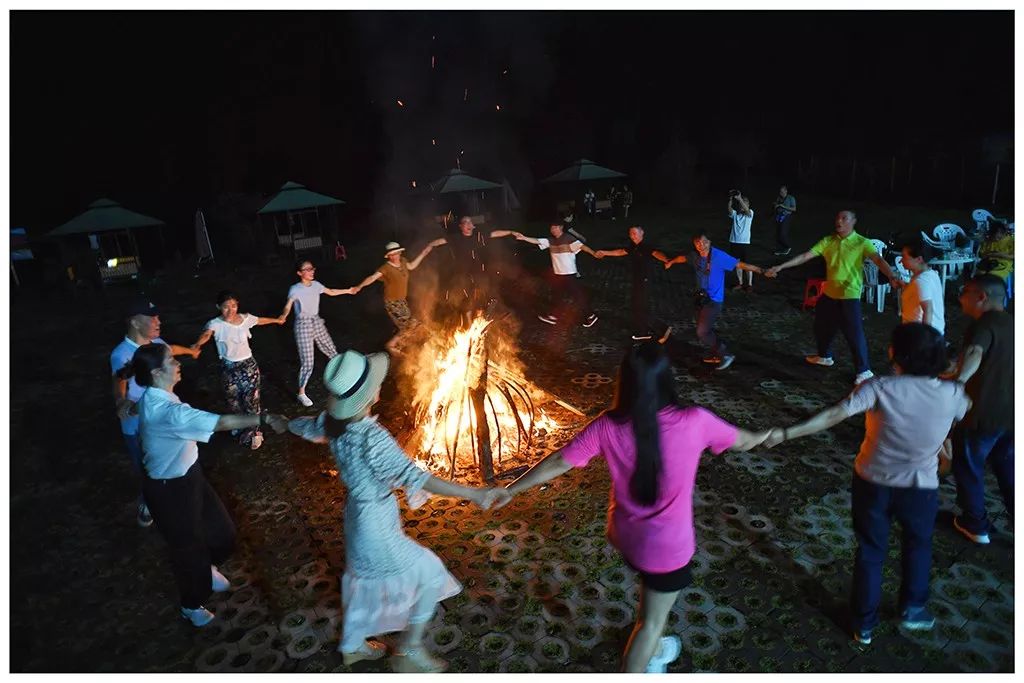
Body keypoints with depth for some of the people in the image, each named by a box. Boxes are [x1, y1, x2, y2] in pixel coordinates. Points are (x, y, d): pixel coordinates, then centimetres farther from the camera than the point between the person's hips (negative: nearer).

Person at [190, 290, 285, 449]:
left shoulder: (245, 318, -6)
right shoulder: (216, 324, -16)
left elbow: (261, 320, 15)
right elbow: (206, 335, -37)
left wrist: (277, 320, 34)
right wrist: (197, 346, -61)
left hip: (248, 365, 1)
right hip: (228, 368, -1)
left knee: (251, 400, 2)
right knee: (234, 402, 13)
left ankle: (254, 433, 21)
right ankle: (241, 430, 38)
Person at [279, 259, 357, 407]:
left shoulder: (316, 284, 0)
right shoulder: (295, 289, -18)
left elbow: (331, 292, 19)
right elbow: (288, 306, -29)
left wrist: (348, 290, 27)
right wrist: (283, 316, -52)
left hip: (317, 322, 6)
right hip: (303, 326, -6)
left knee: (331, 350, 22)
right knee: (307, 362, -7)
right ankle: (301, 394, 8)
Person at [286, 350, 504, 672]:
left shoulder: (333, 424, -11)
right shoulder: (372, 439, -36)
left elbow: (300, 427, 11)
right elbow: (415, 477, -45)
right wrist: (473, 494, -49)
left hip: (358, 516, 8)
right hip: (378, 528, -8)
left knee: (364, 577, 30)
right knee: (430, 575, 12)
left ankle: (352, 645, 53)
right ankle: (409, 652, 26)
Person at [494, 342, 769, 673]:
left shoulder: (608, 426, -20)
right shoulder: (693, 422, -25)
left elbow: (557, 463, -12)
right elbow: (743, 441, -5)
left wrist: (510, 489, 2)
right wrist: (762, 435, 20)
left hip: (625, 534, 4)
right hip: (667, 544, -4)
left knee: (652, 590, 34)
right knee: (652, 618, 18)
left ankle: (652, 650, 58)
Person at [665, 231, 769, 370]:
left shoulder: (719, 256, -21)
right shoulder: (695, 256, -3)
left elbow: (740, 265, -23)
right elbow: (683, 258, 19)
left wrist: (762, 271, -30)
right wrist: (671, 262, 37)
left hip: (713, 300, -7)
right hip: (700, 297, 7)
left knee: (702, 333, -11)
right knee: (706, 329, 18)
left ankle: (726, 355, 6)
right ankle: (717, 354, 38)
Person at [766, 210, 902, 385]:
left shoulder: (862, 243, -11)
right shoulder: (828, 241, 3)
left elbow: (878, 260, -24)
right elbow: (806, 256, -2)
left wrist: (892, 277, -43)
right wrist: (780, 267, -11)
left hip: (849, 295, -6)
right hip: (829, 293, 6)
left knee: (854, 333, -8)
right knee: (822, 326, 20)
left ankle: (863, 371, 4)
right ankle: (824, 356, 44)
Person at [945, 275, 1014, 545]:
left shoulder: (983, 324, -18)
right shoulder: (1011, 324, 8)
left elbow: (974, 353, -40)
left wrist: (956, 382, -56)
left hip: (982, 414, -8)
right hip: (1011, 413, 8)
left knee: (968, 467, 12)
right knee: (1007, 467, 25)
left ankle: (976, 525, 24)